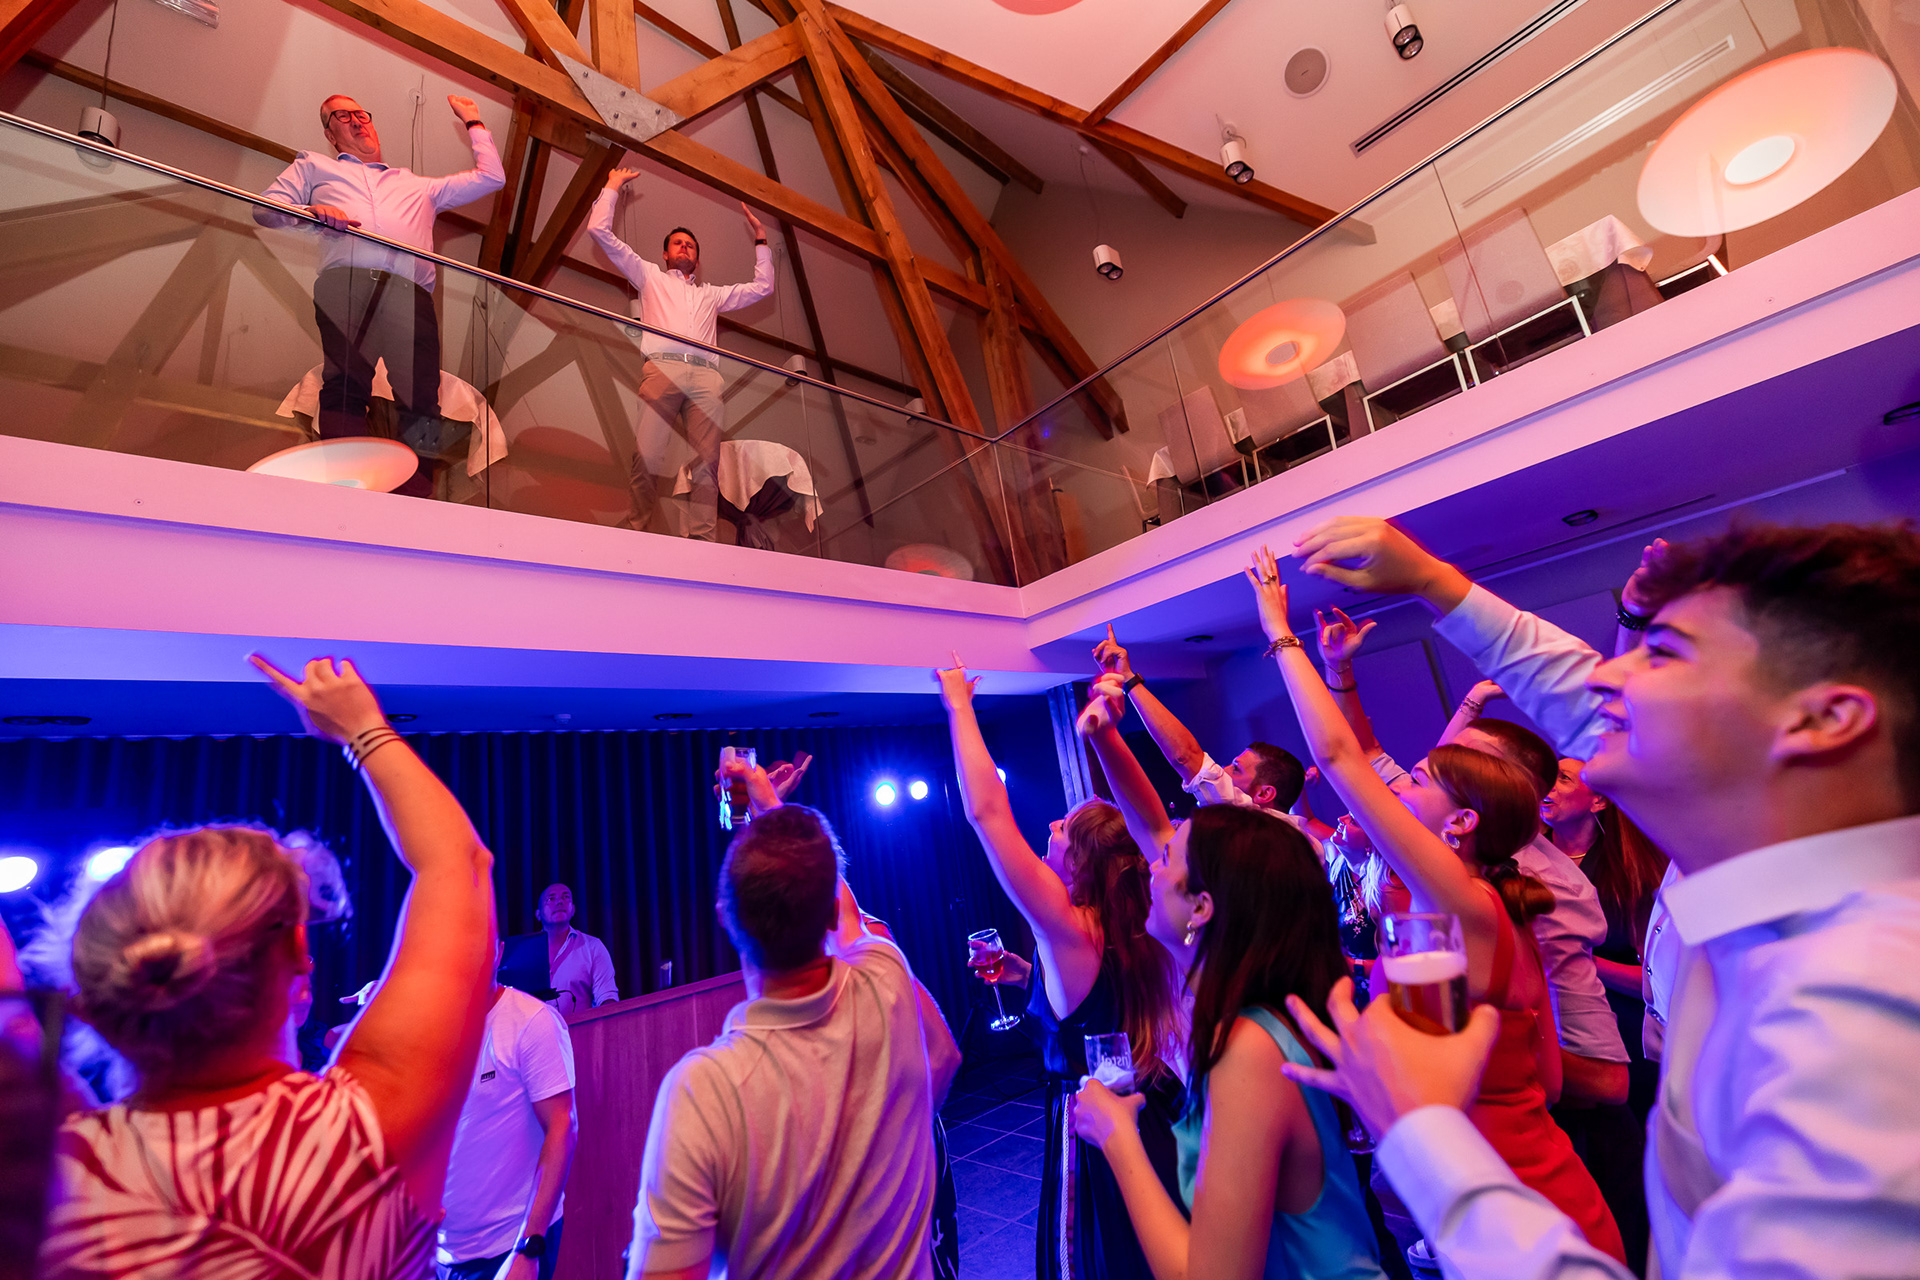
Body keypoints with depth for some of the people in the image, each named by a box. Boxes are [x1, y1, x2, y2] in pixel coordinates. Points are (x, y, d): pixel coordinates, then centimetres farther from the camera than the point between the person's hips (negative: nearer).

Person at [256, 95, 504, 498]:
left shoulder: (417, 186, 42)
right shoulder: (314, 166, 38)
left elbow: (492, 177, 42)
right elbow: (265, 207, 26)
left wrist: (473, 122, 52)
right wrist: (309, 212, 5)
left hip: (410, 290, 1)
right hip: (346, 279, 0)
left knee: (421, 398, -24)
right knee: (345, 384, -27)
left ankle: (414, 502, -34)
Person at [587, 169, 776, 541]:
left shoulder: (711, 294, 40)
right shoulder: (650, 276, 33)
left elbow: (762, 286, 42)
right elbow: (599, 230, 31)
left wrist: (760, 240, 46)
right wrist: (614, 185, 39)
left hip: (707, 374, 2)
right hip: (662, 367, -2)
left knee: (707, 461, -14)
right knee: (646, 455, -18)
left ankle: (703, 538, -20)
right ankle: (639, 532, -19)